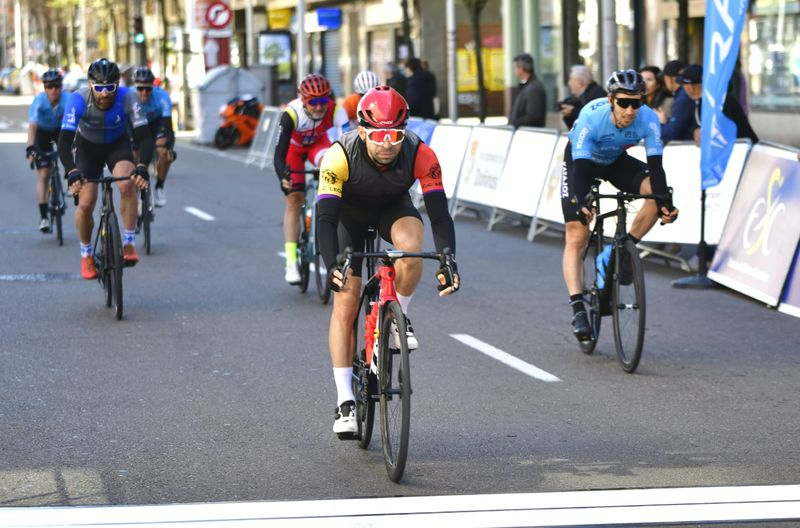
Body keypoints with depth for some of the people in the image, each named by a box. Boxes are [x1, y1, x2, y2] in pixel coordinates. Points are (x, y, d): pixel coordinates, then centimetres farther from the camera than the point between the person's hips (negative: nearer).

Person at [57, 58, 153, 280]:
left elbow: (144, 137, -32)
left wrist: (142, 167, -50)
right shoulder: (78, 100, -32)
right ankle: (86, 254, 13)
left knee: (127, 185, -30)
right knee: (85, 204, -13)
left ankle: (129, 243, -15)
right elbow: (64, 142, -36)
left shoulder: (127, 98, -30)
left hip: (118, 145, 0)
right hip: (87, 147, 0)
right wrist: (72, 172, -52)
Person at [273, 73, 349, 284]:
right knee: (293, 200, -9)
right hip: (294, 147, -1)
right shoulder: (291, 114, -38)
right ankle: (291, 263, -7)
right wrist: (283, 176, -59)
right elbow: (279, 153, -41)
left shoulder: (335, 110, -34)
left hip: (318, 143, 1)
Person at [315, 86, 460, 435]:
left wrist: (448, 262, -47)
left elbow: (439, 212, -34)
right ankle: (345, 400, -4)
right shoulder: (340, 155, -36)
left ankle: (399, 317, -6)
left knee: (411, 248, -35)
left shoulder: (420, 154, -32)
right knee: (345, 302, -10)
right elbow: (325, 217, -39)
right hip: (350, 212, 0)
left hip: (394, 208, 1)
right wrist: (332, 266, -53)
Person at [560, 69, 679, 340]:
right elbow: (580, 167, -40)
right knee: (577, 236, -14)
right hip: (581, 160, -3)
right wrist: (581, 205, -55)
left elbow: (655, 166, -30)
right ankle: (578, 308, -17)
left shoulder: (648, 120, -30)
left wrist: (664, 203, -44)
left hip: (616, 161, 3)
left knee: (657, 190, -24)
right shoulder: (591, 117, -37)